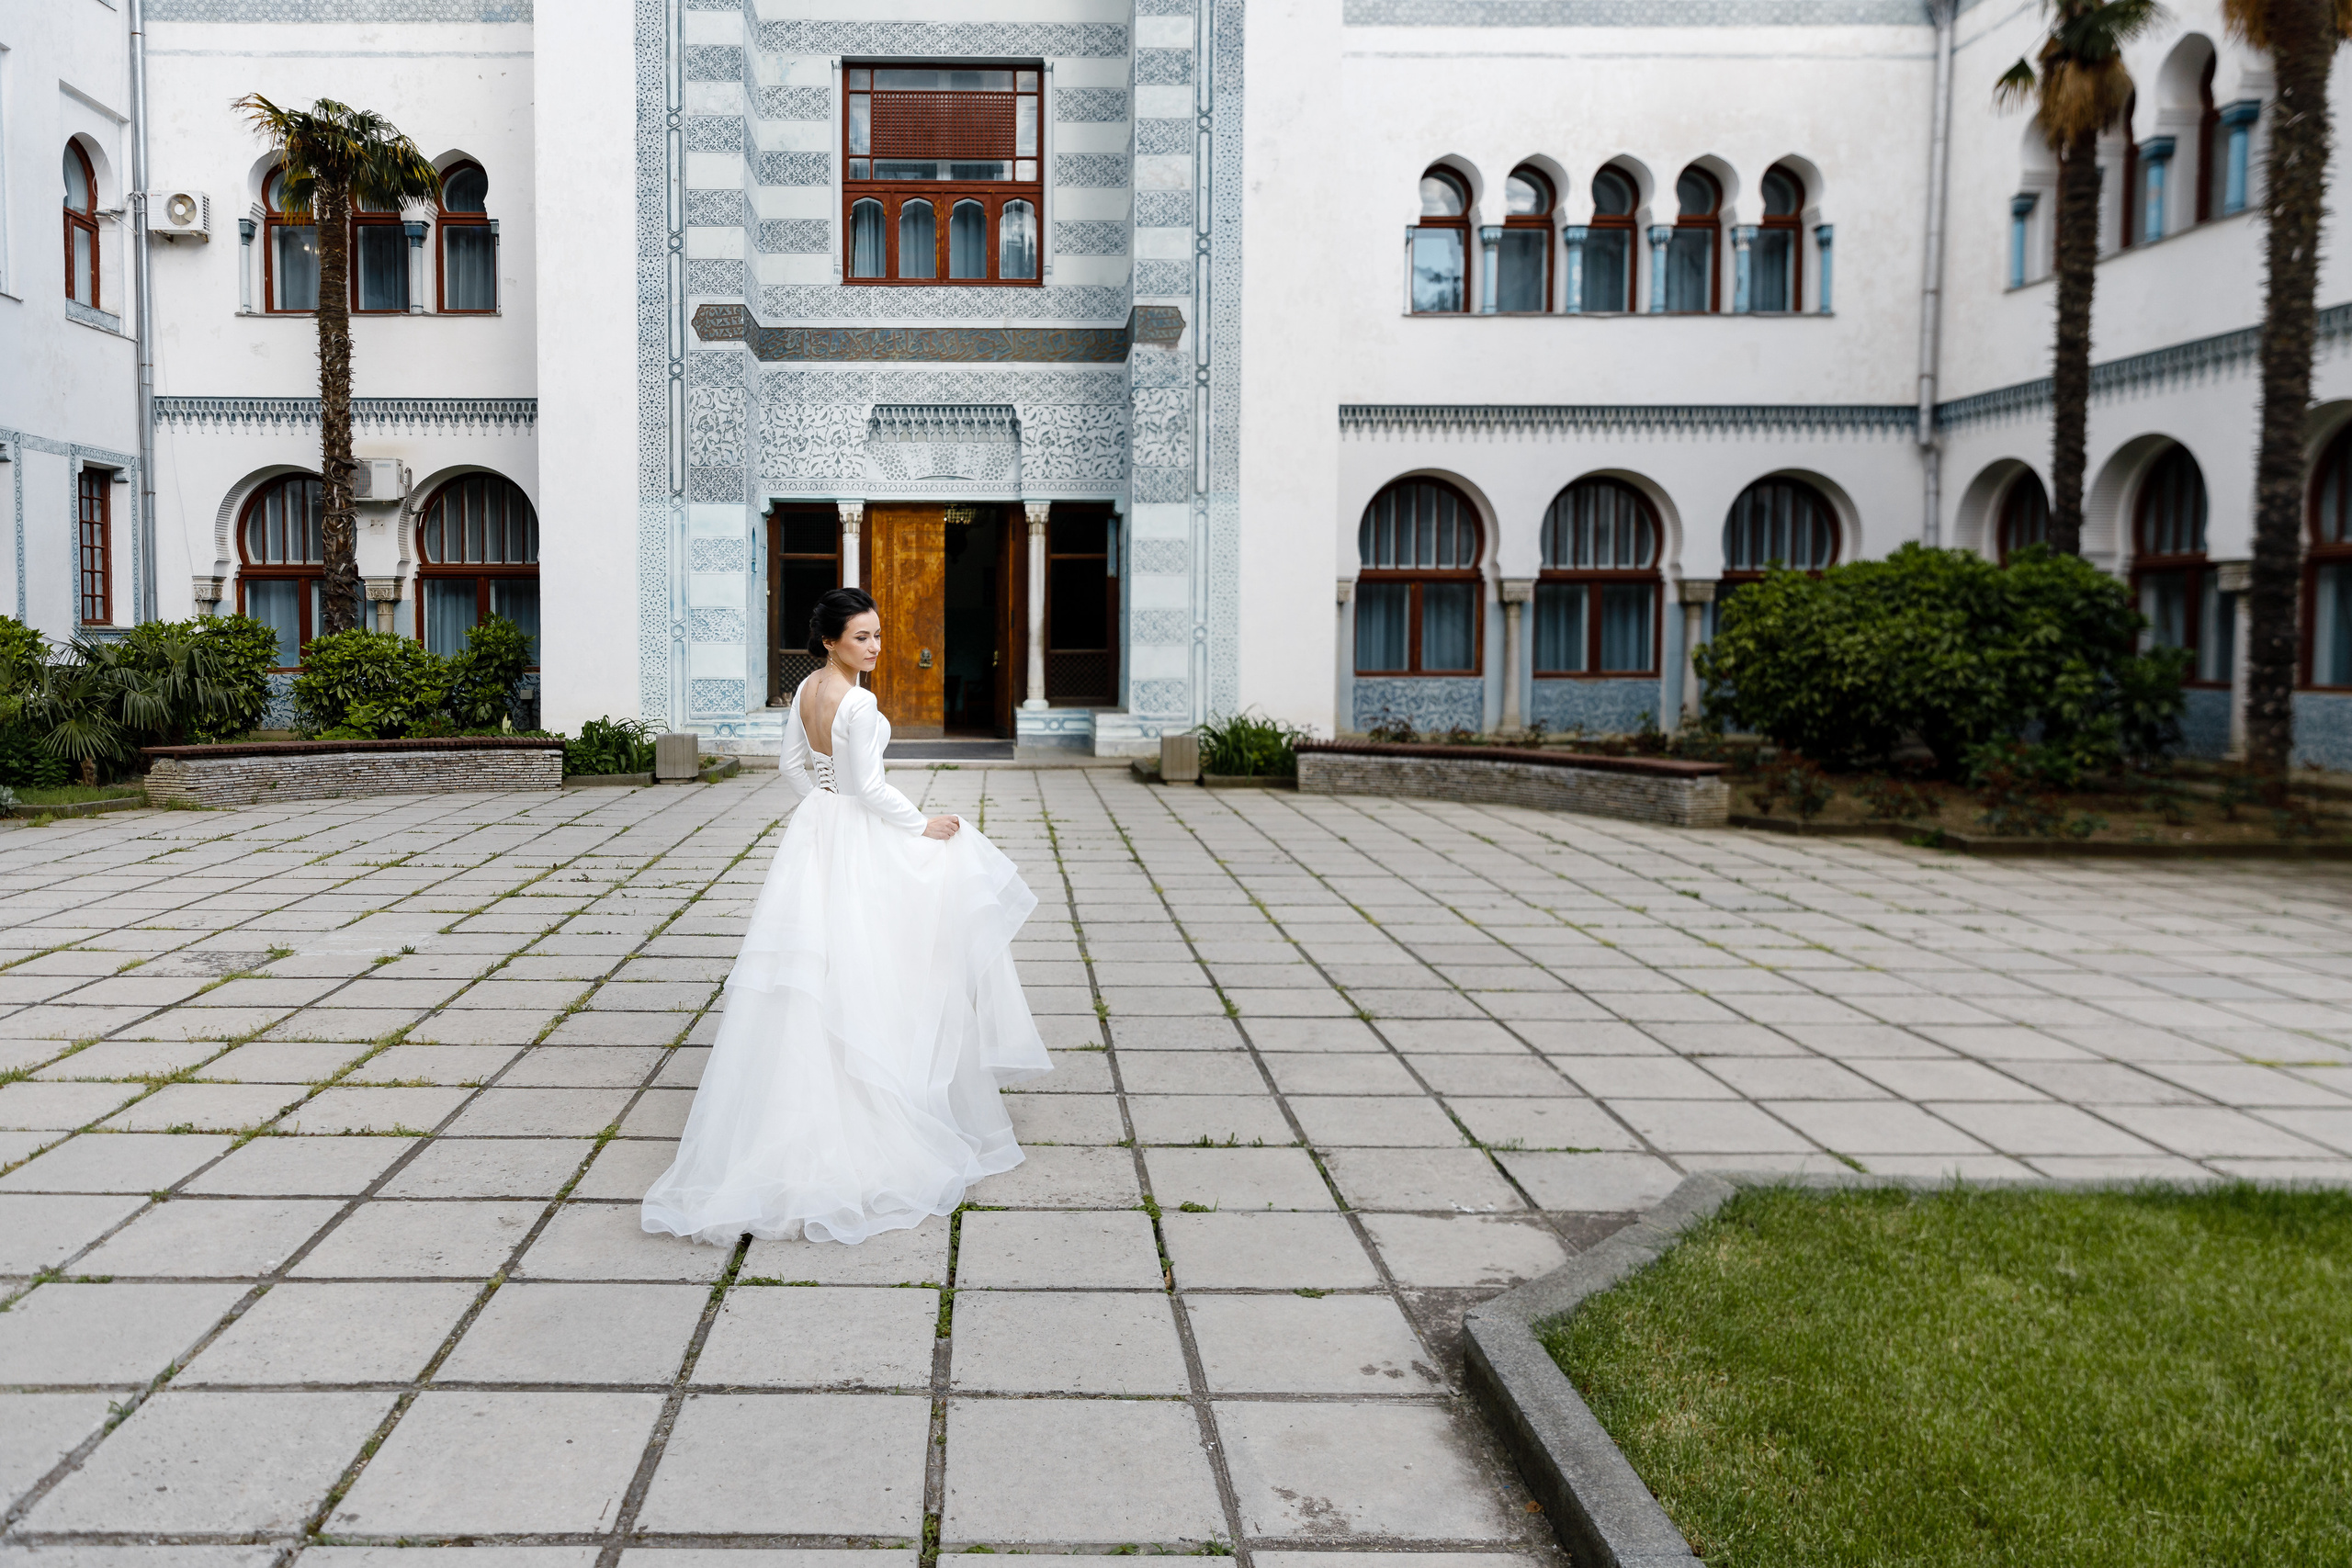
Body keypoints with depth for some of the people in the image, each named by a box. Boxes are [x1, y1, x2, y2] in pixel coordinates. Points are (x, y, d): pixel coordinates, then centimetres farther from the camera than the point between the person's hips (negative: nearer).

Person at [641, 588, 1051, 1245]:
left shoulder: (806, 689, 5)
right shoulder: (859, 704, -21)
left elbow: (794, 765, 14)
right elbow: (868, 788, -20)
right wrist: (923, 826, -9)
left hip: (814, 830, 8)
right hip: (858, 844, -8)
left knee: (809, 978, 13)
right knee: (860, 971, 2)